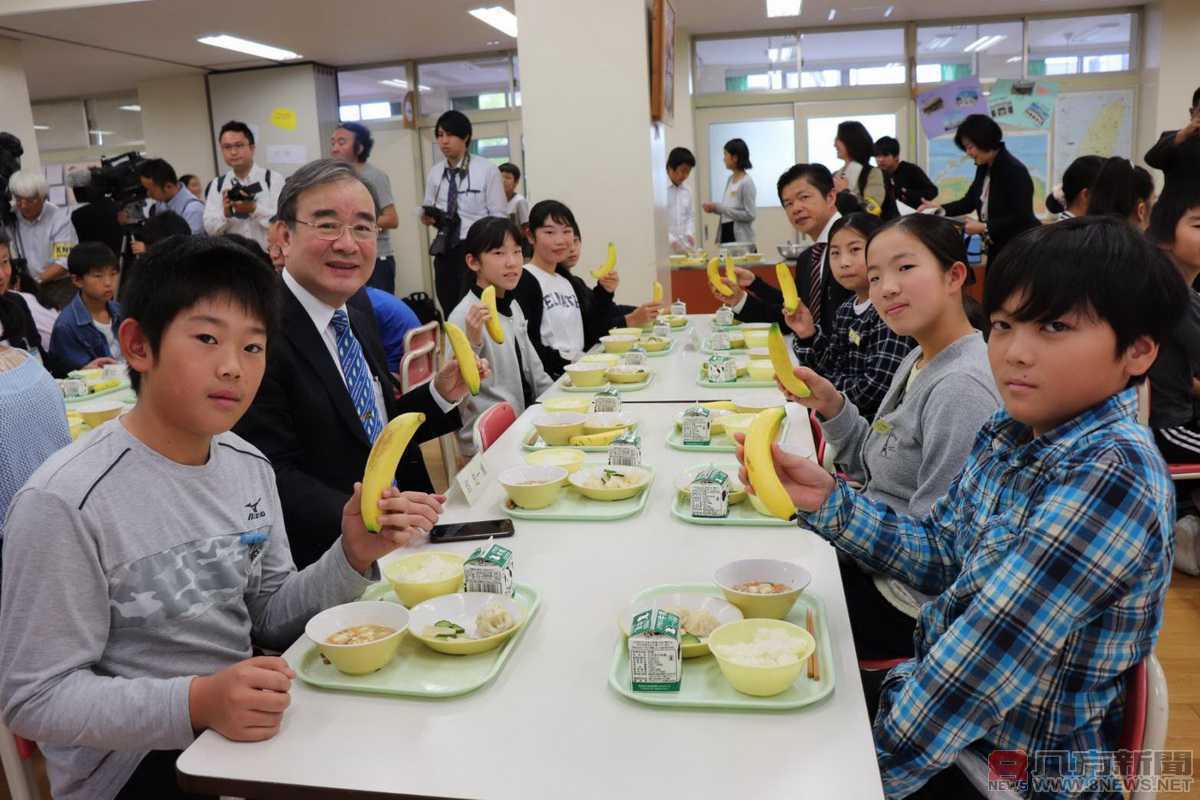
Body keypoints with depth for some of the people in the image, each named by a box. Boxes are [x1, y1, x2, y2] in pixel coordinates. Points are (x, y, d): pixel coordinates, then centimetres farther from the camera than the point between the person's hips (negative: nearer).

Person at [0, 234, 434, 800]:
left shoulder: (249, 465, 1)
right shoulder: (65, 503, -19)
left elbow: (270, 618, 6)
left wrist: (352, 557, -11)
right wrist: (195, 703, -29)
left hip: (249, 724, 6)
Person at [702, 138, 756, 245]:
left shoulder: (747, 182, -12)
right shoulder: (730, 179, 9)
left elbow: (750, 215, -16)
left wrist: (719, 208, -17)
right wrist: (715, 208, -5)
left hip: (741, 238, -7)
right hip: (726, 233, 7)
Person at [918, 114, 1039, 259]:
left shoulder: (1015, 171, -19)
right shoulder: (983, 169, 6)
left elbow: (1020, 217, -23)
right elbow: (969, 202, 13)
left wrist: (984, 228, -25)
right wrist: (940, 208, -2)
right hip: (997, 247, 8)